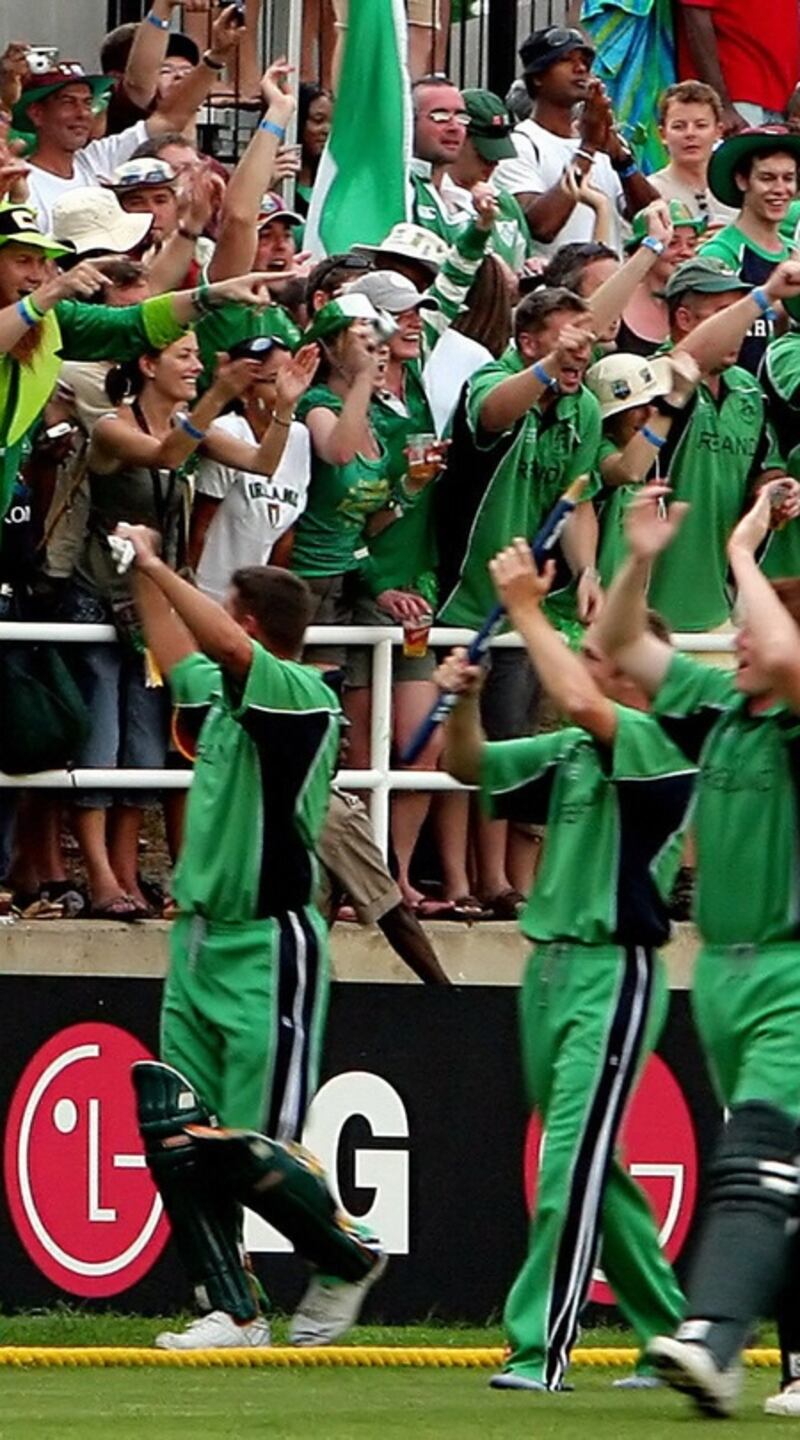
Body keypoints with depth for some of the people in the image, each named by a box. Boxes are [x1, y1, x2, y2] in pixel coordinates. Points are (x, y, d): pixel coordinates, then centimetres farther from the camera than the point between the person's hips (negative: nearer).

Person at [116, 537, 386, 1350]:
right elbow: (177, 654, 32)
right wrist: (142, 576, 30)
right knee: (174, 1138, 2)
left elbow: (228, 646, -29)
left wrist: (158, 566, -22)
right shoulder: (224, 695, 11)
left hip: (267, 947, -8)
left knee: (252, 1152, -8)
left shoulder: (302, 698, -12)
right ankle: (232, 1312, 8)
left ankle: (349, 1259, 16)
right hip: (200, 941, 8)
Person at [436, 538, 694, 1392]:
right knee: (589, 1166, 13)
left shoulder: (664, 744, -10)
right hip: (551, 965, 9)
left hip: (614, 973, -9)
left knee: (572, 1161, -14)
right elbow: (469, 768, 19)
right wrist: (462, 702, -1)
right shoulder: (575, 751, 15)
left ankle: (540, 1348, -17)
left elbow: (580, 702, -28)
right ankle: (670, 1335, 22)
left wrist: (525, 609, -19)